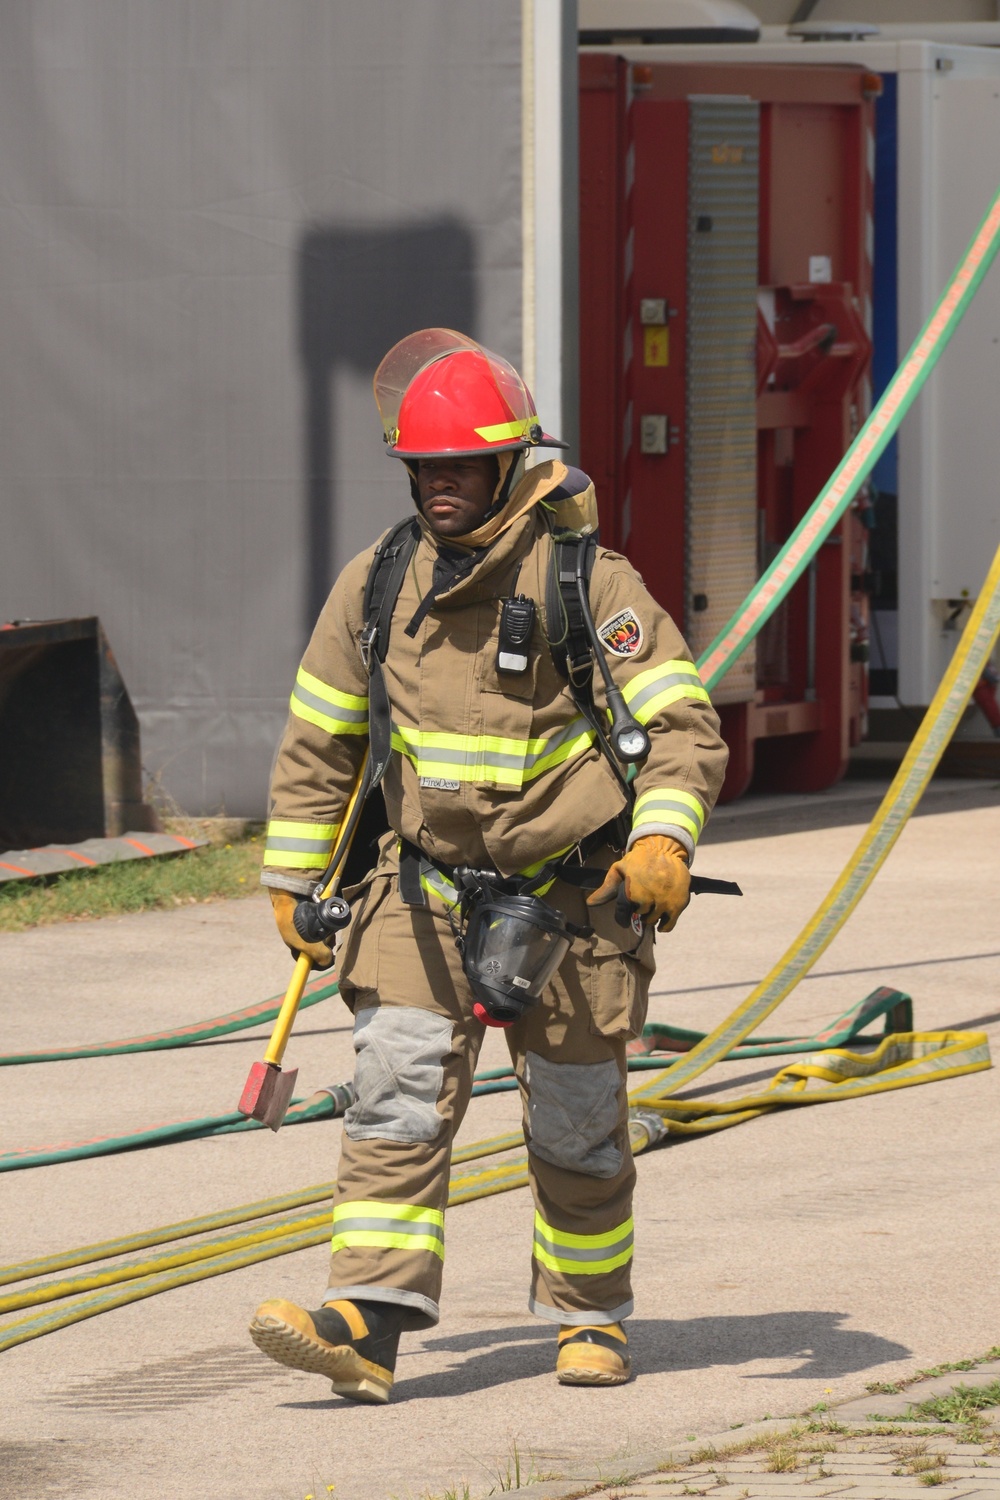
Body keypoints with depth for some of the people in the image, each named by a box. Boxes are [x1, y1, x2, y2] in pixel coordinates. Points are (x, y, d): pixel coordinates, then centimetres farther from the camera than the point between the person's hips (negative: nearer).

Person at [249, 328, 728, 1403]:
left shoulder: (591, 585, -11)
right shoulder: (375, 586, 2)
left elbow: (683, 724, -13)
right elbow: (319, 740, 13)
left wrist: (665, 840, -29)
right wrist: (291, 881, 14)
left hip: (569, 899, -3)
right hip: (426, 891, 3)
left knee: (575, 1127, 9)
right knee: (397, 1097, -12)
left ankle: (591, 1316, 28)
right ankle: (368, 1326, -19)